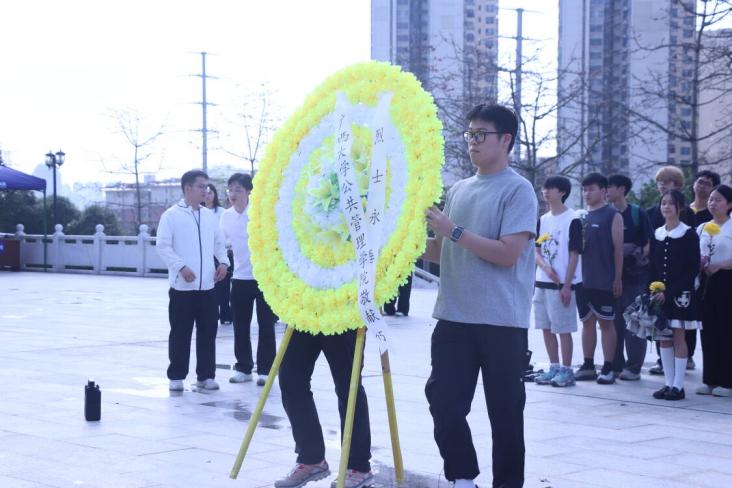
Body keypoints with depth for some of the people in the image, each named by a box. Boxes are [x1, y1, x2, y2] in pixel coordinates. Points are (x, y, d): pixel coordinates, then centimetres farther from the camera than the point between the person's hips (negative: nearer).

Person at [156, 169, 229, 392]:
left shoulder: (209, 215, 13)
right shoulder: (171, 215, -4)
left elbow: (219, 242, 20)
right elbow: (163, 246, -9)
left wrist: (223, 262, 2)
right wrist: (181, 267, -19)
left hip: (207, 286, 5)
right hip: (182, 286, -5)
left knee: (208, 332, 7)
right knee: (180, 333, 1)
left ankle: (206, 375, 16)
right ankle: (176, 377, 11)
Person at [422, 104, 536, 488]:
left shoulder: (518, 190, -6)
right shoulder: (459, 190, 14)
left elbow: (508, 254, -17)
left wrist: (454, 231, -18)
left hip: (501, 322, -6)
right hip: (454, 317, 6)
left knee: (504, 411, 3)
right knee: (444, 400, 5)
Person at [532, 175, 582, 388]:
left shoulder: (572, 220, -7)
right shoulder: (542, 220, 12)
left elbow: (574, 255, -10)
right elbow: (535, 250, 11)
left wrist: (567, 285, -14)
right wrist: (545, 267, -10)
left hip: (562, 284, -7)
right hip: (542, 282, 7)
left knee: (563, 329, -2)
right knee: (546, 327, 10)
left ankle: (566, 370, 6)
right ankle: (553, 368, 20)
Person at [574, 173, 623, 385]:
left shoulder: (613, 216, -3)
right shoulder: (582, 216, 14)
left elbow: (618, 248, -6)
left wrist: (617, 279, -10)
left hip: (604, 281, -6)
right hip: (583, 279, 6)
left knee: (606, 322, -1)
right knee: (587, 321, 9)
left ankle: (608, 368, 3)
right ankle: (588, 366, 15)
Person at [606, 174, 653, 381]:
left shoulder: (638, 214, -1)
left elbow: (650, 245, -2)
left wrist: (638, 253, -18)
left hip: (635, 275, -5)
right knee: (614, 321, 7)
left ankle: (633, 367, 2)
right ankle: (615, 366, 13)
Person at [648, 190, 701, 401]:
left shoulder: (689, 235, -5)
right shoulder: (656, 235, 10)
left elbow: (693, 269, -9)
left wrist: (669, 292, -15)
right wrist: (654, 291, -2)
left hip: (679, 294, -5)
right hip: (659, 295, 5)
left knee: (678, 338, -3)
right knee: (664, 339, 6)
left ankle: (678, 386, 0)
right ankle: (669, 383, 13)